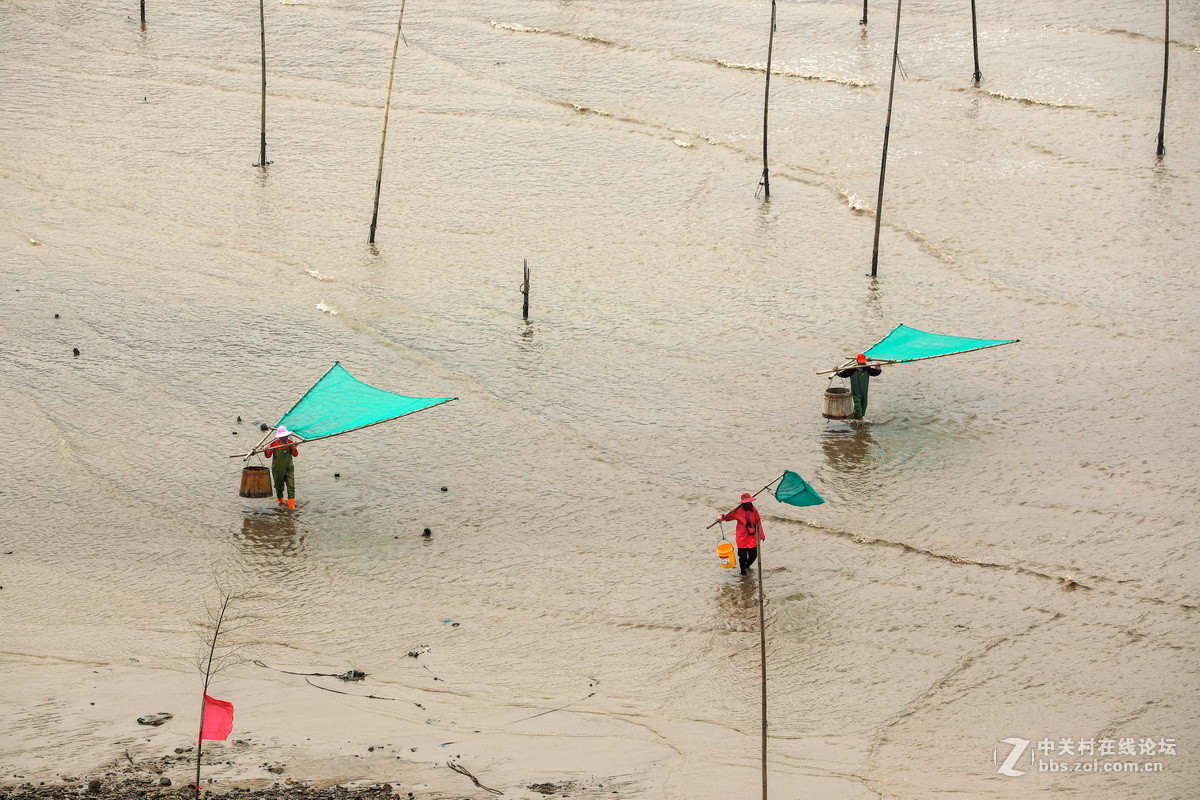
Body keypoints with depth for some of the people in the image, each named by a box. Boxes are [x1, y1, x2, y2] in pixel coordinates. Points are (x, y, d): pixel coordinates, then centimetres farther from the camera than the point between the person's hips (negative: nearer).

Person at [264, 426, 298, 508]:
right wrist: (266, 451, -28)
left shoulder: (290, 442, -2)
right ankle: (281, 500, 38)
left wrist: (294, 449, -18)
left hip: (289, 468, 1)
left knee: (291, 486, -9)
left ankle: (291, 505, -9)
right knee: (279, 486, 13)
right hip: (278, 469, -1)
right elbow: (268, 455, -6)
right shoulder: (274, 444, -10)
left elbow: (295, 455, 3)